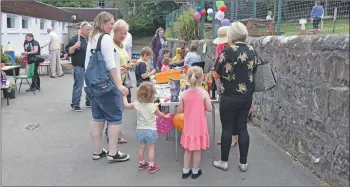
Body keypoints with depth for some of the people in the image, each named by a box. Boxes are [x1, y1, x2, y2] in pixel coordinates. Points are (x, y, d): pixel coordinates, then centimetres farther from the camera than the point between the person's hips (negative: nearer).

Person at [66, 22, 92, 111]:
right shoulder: (75, 38, -7)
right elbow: (68, 51, -13)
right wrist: (75, 46, -30)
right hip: (79, 67, -7)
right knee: (78, 86, -4)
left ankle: (89, 102, 25)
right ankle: (75, 104, 4)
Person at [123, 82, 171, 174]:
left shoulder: (137, 104, -10)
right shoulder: (153, 106, -16)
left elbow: (126, 105, 5)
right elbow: (160, 115, 1)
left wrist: (124, 96, 20)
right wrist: (166, 116, 23)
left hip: (140, 130, 4)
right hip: (151, 130, -4)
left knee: (141, 147, 17)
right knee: (151, 149, 5)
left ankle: (141, 163, 32)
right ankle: (151, 166, 11)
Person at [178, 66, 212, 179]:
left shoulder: (185, 94, -8)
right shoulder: (204, 93, -15)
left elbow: (180, 110, -2)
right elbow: (209, 109, -11)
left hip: (189, 126, 3)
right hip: (200, 126, -2)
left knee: (188, 149, 17)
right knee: (197, 150, 11)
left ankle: (185, 171, 27)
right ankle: (195, 171, 25)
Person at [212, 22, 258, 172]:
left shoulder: (227, 51, -15)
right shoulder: (252, 51, 1)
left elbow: (216, 75, -9)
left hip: (229, 97, -5)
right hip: (246, 97, 5)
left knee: (227, 128, 5)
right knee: (242, 128, 11)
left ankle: (224, 162, 16)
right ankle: (243, 163, 18)